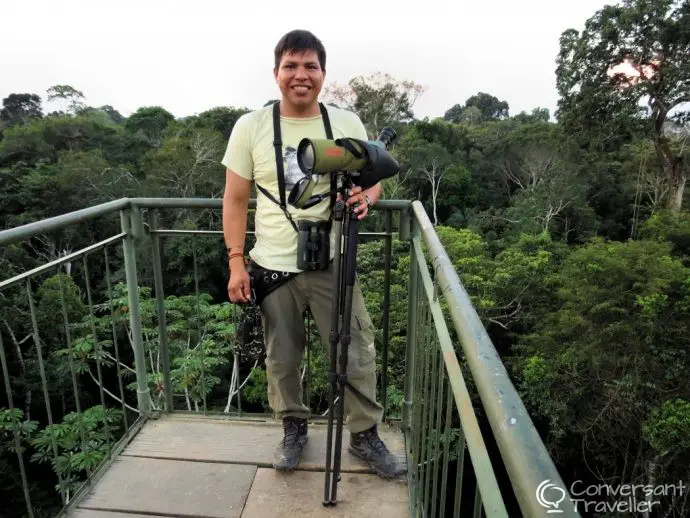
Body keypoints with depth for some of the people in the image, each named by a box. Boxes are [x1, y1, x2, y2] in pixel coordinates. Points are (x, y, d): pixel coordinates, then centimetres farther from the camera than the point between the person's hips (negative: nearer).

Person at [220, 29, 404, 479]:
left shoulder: (347, 123, 3)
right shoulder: (250, 127, 0)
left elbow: (373, 179, 10)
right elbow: (236, 200, 2)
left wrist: (365, 198, -15)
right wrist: (237, 262, -4)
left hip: (333, 264, 1)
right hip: (273, 267, 0)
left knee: (357, 355, 6)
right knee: (282, 360, 13)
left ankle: (366, 435, 28)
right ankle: (294, 429, 37)